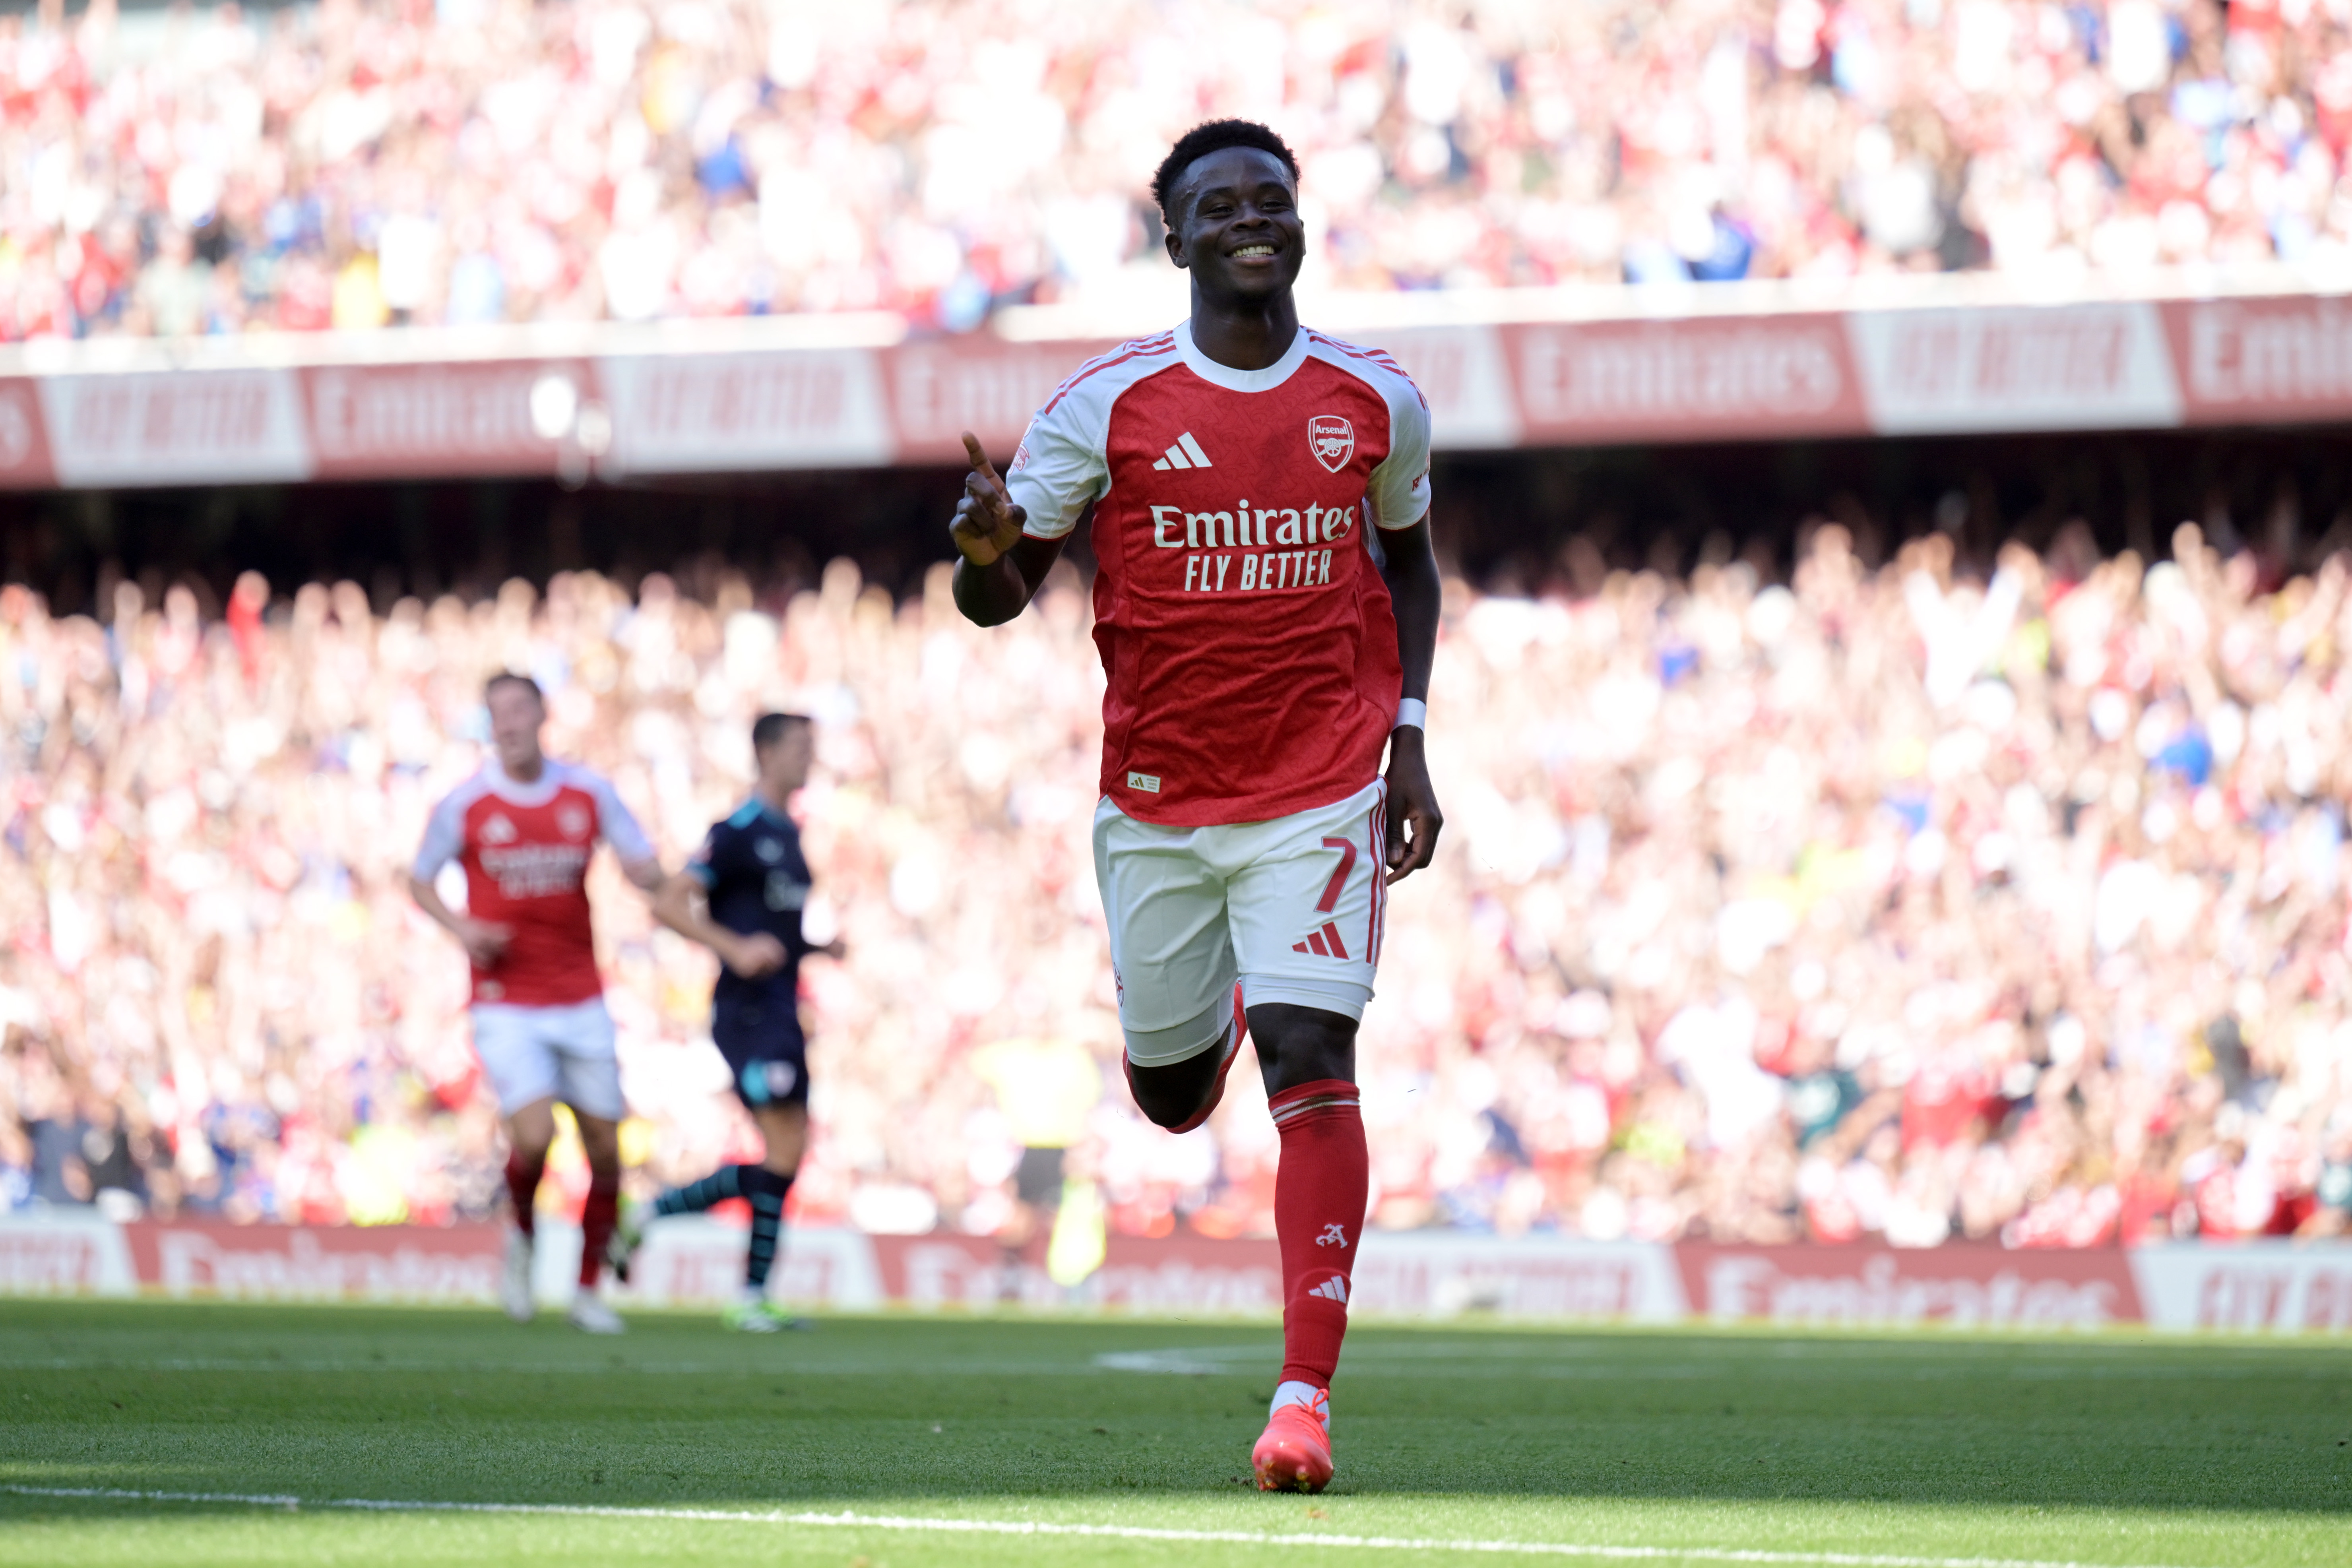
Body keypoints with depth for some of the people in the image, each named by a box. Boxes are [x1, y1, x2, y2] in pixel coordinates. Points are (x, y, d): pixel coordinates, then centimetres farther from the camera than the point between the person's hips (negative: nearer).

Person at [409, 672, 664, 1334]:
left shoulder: (589, 794, 1)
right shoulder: (465, 804, -4)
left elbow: (646, 870, 5)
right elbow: (420, 881, 8)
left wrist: (648, 874, -20)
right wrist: (461, 928, -10)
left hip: (581, 1001, 3)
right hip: (506, 1003, -3)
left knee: (605, 1149, 3)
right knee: (534, 1136, -21)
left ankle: (589, 1290, 22)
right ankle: (522, 1235, 12)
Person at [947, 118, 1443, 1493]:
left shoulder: (1378, 404, 0)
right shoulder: (1109, 403, -6)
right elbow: (1001, 596, -3)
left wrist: (1409, 742, 9)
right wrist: (987, 545, -27)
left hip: (1321, 787, -1)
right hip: (1158, 798, 1)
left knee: (1312, 1063, -16)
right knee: (1172, 1094, 13)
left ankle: (1306, 1395, -17)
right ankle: (1214, 1007, 54)